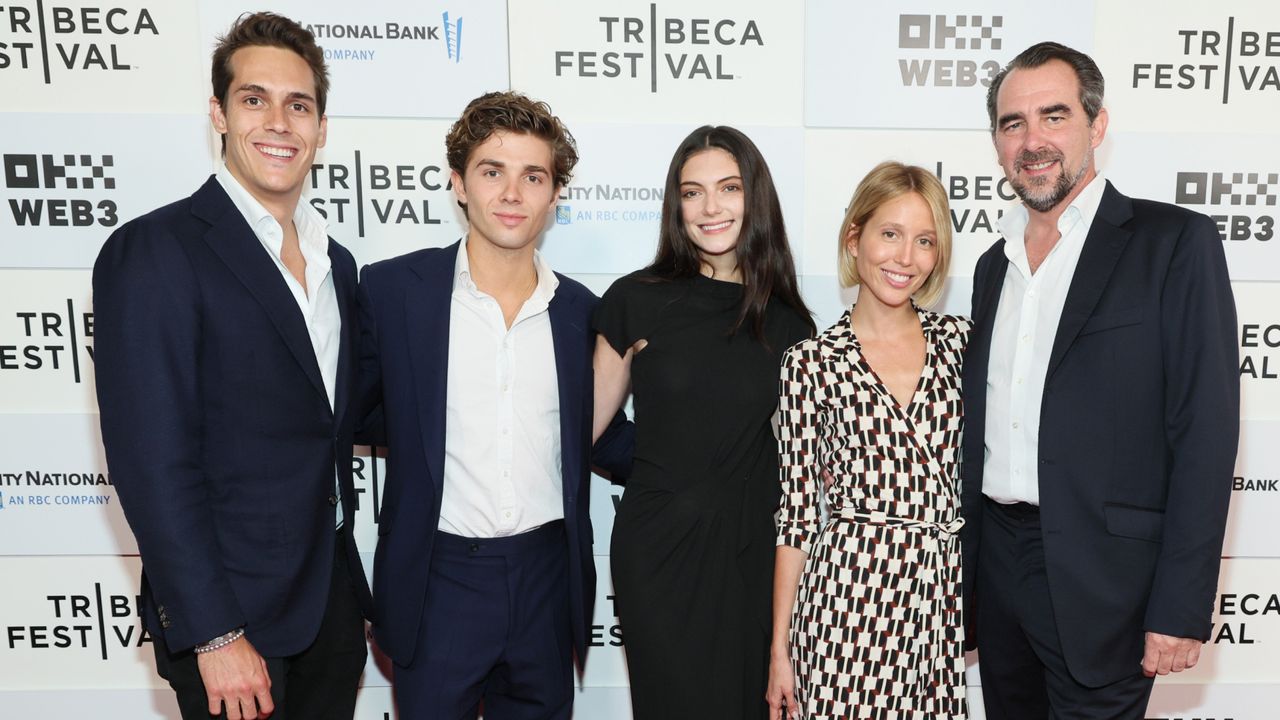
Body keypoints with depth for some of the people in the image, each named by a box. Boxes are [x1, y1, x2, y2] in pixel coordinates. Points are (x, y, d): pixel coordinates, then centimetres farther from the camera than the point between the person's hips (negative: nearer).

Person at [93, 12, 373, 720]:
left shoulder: (336, 262, 7)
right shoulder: (152, 252, -14)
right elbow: (154, 466, -18)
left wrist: (346, 578, 9)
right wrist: (214, 635, -17)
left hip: (334, 601, 6)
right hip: (232, 613, -6)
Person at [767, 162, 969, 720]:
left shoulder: (961, 340, 5)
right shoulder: (810, 363, -3)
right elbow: (797, 511, -1)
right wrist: (780, 647, 0)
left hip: (948, 595, 3)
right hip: (850, 592, -2)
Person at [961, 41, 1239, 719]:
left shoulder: (1176, 243, -7)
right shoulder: (994, 264, 10)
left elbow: (1204, 431, -11)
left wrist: (1181, 611, -14)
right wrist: (965, 574, 12)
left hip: (1101, 581, -5)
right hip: (998, 565, 6)